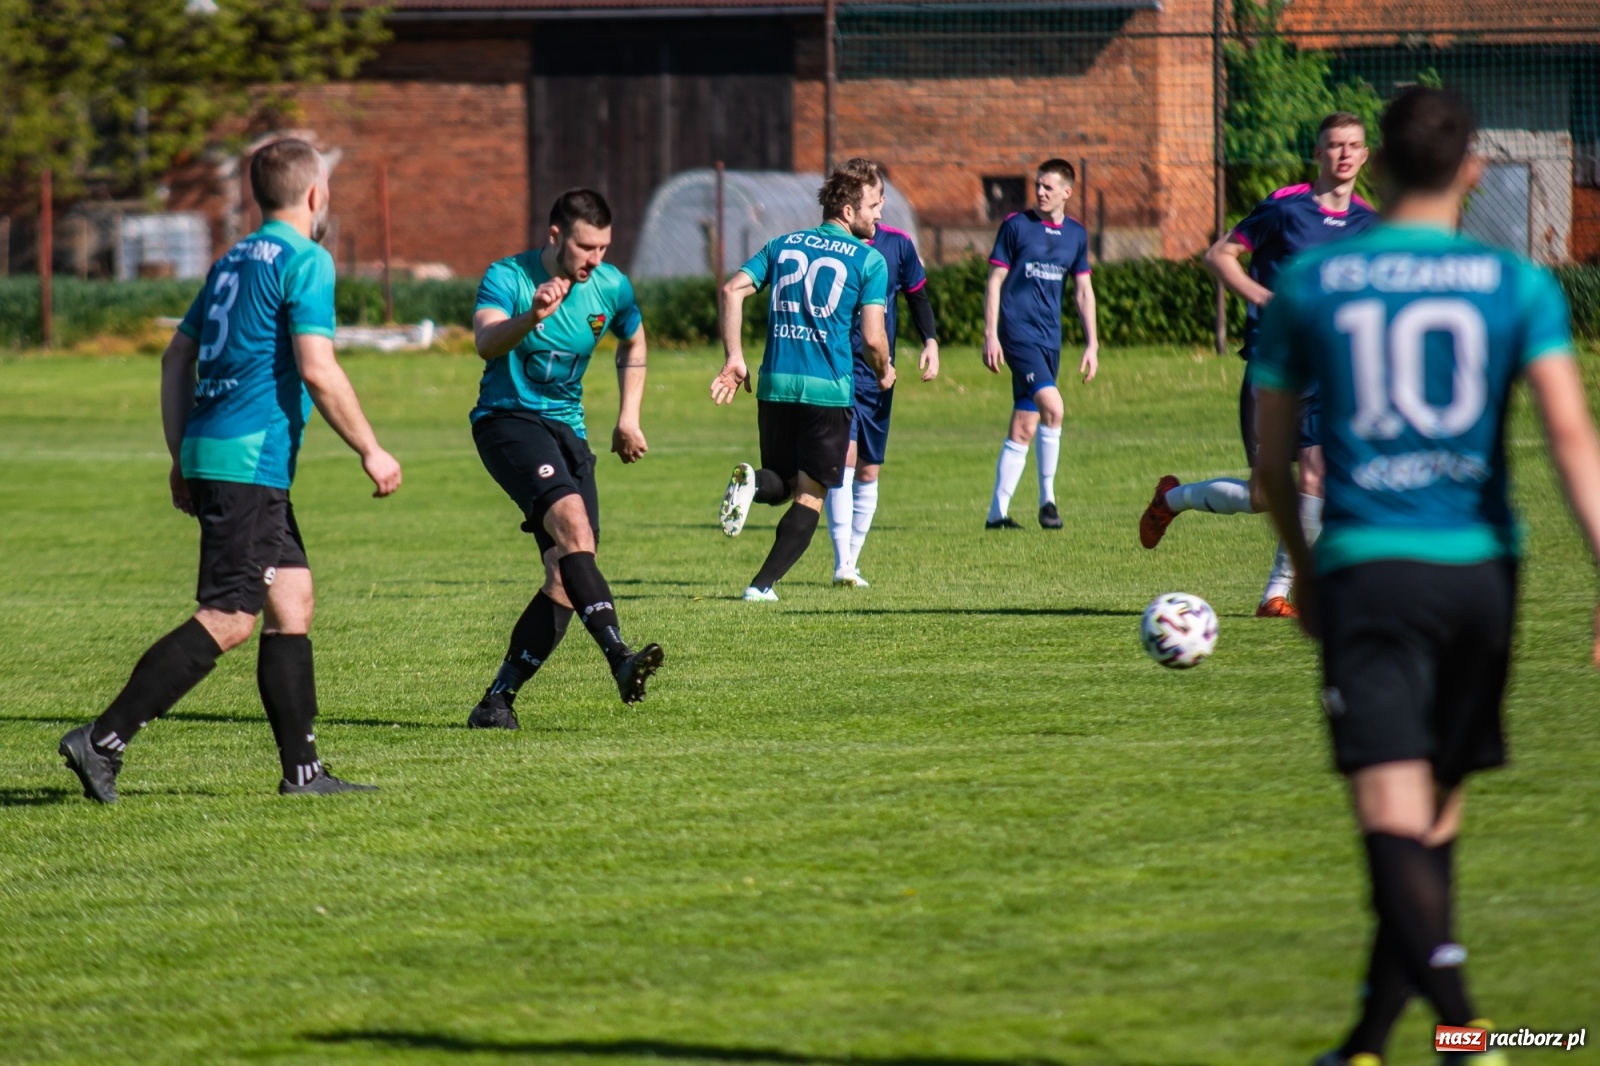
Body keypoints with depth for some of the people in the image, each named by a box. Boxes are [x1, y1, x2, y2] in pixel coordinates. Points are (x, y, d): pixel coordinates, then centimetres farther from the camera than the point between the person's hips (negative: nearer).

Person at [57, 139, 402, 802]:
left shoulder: (233, 261, 18)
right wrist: (370, 452, -9)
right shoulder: (305, 262, -8)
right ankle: (104, 739, -15)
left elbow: (177, 357, 20)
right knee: (229, 619, -11)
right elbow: (318, 370, -17)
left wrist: (182, 458, 24)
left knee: (293, 601, 11)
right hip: (248, 462, -9)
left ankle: (302, 768, 10)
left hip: (209, 451, 9)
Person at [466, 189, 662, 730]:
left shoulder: (611, 286, 3)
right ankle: (620, 658, -41)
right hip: (507, 419, -6)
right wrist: (531, 317, -51)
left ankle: (497, 701, 3)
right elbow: (486, 342, -32)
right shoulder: (508, 277, -13)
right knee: (572, 520, -31)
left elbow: (633, 343, 24)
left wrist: (628, 417, 18)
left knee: (566, 580, -5)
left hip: (567, 428, 6)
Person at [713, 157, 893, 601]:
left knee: (782, 484, 20)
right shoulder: (869, 260, -2)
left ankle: (751, 482, -16)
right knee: (810, 495, 6)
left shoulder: (783, 245, 13)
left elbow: (732, 290, 3)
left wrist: (734, 359, 5)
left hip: (775, 384, 4)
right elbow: (872, 337, -8)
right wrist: (884, 373, 13)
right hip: (829, 389, -4)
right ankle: (763, 585, -5)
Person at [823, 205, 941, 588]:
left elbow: (917, 297, 13)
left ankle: (851, 563, 19)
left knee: (868, 472, 8)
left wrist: (931, 342, -2)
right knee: (845, 458, -18)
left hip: (878, 374, 4)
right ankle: (842, 565, -20)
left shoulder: (898, 244, 2)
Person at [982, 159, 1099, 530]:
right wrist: (990, 336, -8)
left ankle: (997, 512, 11)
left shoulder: (1076, 235, 10)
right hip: (1018, 330, -5)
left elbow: (1083, 291, 16)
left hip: (1050, 338, 5)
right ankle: (1047, 498, -9)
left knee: (1024, 428, 6)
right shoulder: (1016, 225, -3)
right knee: (1053, 407, -21)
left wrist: (1092, 344, 11)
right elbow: (995, 281, -2)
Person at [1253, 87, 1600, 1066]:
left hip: (1367, 570, -2)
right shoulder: (1519, 286, 3)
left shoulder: (1310, 284, 5)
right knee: (1436, 820, 16)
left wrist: (1304, 573, 28)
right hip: (1482, 568, 2)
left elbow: (1273, 460, 12)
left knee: (1393, 819, -12)